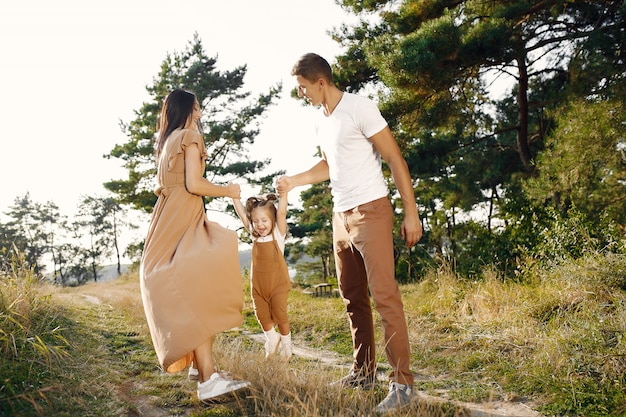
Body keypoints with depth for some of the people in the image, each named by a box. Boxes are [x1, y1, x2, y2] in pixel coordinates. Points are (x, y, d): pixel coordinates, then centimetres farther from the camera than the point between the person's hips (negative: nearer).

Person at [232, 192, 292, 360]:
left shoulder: (278, 233, -7)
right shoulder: (254, 235, 2)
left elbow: (281, 212, -22)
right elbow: (241, 214, -1)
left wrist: (283, 193, -35)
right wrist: (234, 196, -10)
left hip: (278, 283, -4)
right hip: (258, 284, 4)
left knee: (280, 315, 5)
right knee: (262, 315, 10)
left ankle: (286, 344, 28)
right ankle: (272, 339, 36)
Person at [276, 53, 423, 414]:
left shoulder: (359, 108, -11)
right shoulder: (321, 120, 13)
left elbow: (396, 159, -12)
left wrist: (411, 213, -15)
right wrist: (294, 181, 21)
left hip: (371, 211, -8)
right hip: (341, 217, 9)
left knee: (385, 295, -11)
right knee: (353, 297, 12)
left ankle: (402, 382, -5)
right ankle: (364, 371, 24)